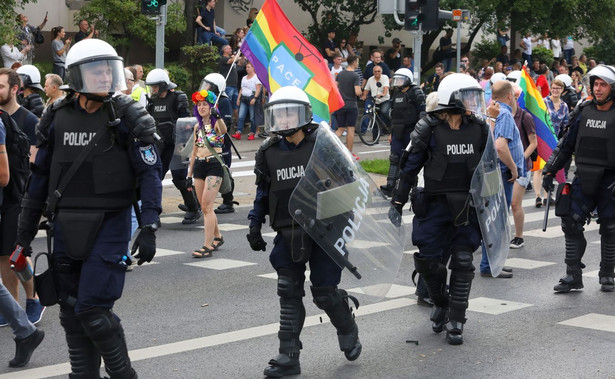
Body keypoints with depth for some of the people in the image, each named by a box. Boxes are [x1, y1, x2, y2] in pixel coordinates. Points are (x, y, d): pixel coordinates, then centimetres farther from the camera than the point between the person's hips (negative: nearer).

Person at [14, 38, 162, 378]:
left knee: (92, 311, -10)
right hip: (66, 227, 5)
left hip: (109, 225, -5)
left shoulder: (127, 117, -4)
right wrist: (25, 231, 13)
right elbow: (40, 175, 13)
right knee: (71, 314, 9)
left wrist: (148, 229, -13)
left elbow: (149, 175, -6)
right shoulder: (58, 118, 7)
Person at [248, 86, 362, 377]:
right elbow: (262, 194, 15)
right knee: (289, 293, 3)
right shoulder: (268, 153, 7)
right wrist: (255, 226, 10)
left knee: (324, 293, 0)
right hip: (288, 233, 4)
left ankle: (349, 334, 29)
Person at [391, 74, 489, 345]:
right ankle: (441, 304, 31)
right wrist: (397, 203, -5)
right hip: (434, 205, -2)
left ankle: (455, 322, 7)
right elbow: (409, 166, -4)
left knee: (462, 261, -3)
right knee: (428, 261, 1)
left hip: (467, 206, 2)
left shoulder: (479, 129, 2)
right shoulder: (429, 129, -9)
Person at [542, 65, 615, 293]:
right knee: (571, 224, -3)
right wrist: (550, 170, 8)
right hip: (583, 178, 4)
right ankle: (573, 276, 4)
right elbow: (566, 145, 12)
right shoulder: (583, 113, 6)